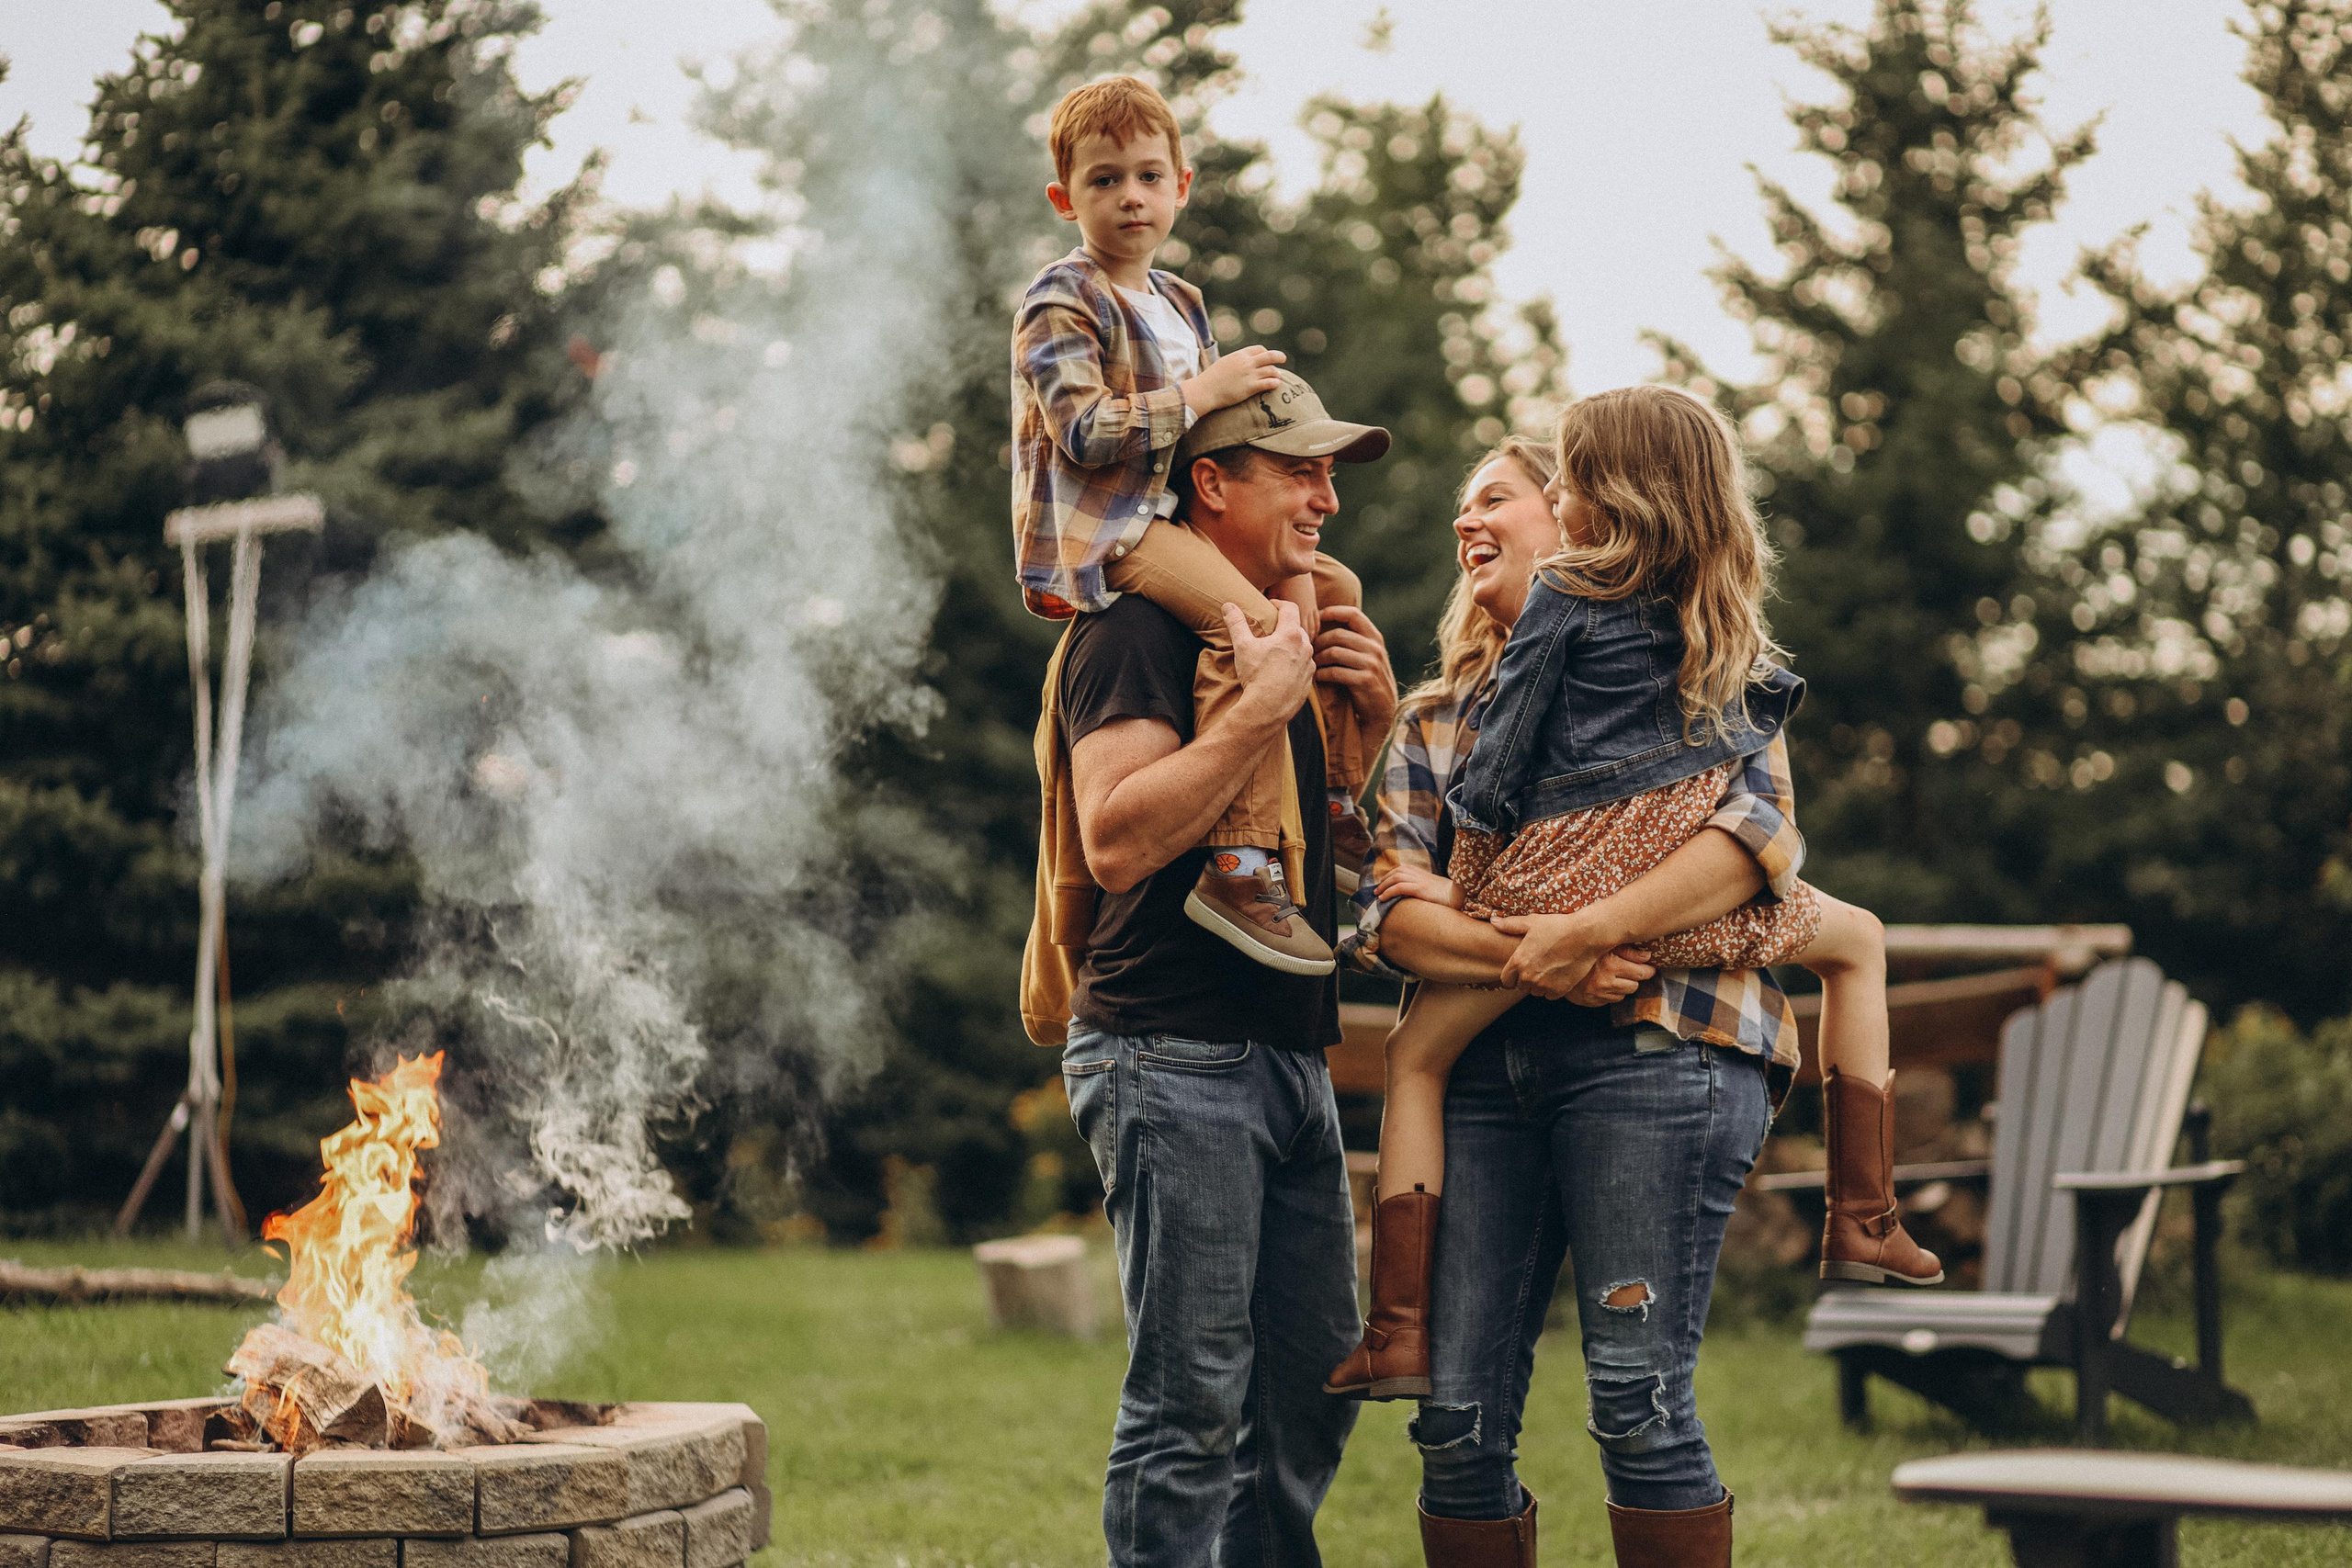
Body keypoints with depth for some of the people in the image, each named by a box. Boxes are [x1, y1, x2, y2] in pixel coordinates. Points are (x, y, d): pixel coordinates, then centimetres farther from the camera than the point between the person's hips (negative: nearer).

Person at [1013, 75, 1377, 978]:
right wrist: (1202, 393, -18)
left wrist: (1258, 394, 12)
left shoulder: (1178, 303, 20)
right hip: (1095, 530, -10)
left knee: (1329, 589, 13)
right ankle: (1239, 870, -39)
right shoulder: (1062, 305, -8)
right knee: (1250, 621, -32)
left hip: (1168, 516, 10)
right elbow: (1083, 433, -20)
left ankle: (1340, 812, 20)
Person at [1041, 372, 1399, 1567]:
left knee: (1313, 1389, 11)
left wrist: (1379, 719, 9)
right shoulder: (1137, 631, -8)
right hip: (1174, 1055, -9)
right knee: (1191, 1400, -9)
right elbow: (1117, 837, -22)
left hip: (1290, 1056, 9)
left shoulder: (1283, 634, 20)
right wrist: (1260, 711, -22)